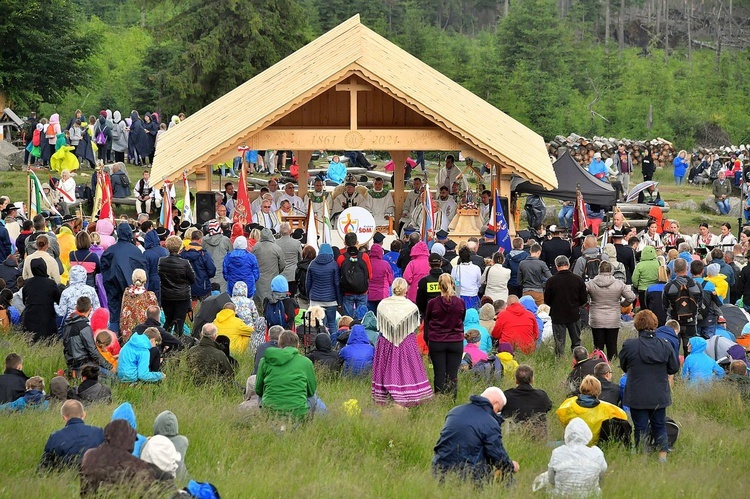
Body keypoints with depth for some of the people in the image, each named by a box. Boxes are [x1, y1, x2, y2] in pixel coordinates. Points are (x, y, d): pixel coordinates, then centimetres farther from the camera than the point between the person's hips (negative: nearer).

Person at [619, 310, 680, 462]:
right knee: (659, 426, 16)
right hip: (659, 396, 2)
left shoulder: (629, 345, -13)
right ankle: (663, 455, 15)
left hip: (637, 396, -2)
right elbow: (674, 368, 3)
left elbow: (624, 367, 2)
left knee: (641, 428, 6)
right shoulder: (665, 346, -7)